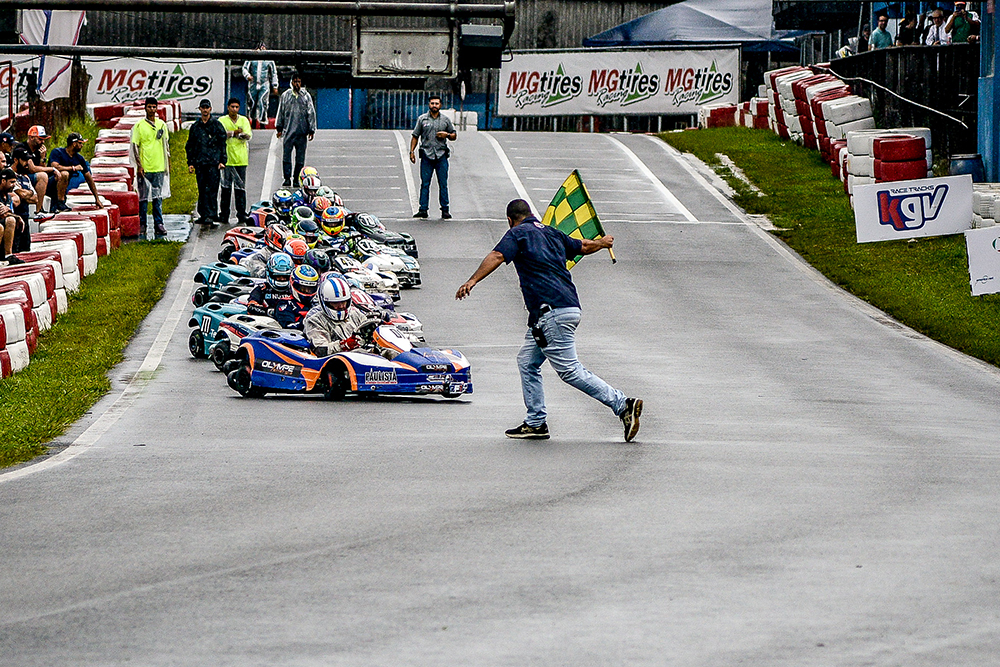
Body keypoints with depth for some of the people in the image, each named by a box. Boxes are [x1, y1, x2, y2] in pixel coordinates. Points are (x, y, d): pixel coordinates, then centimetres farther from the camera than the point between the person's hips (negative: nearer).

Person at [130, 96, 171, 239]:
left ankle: (158, 224, 8)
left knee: (158, 197, 4)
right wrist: (139, 165, -11)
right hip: (145, 168, -3)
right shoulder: (139, 126, 0)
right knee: (143, 198, -1)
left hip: (159, 168, 3)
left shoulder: (162, 125, 11)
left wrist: (167, 164, 13)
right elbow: (135, 147, -3)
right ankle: (142, 226, 4)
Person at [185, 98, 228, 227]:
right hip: (199, 163, 4)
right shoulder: (195, 126, 14)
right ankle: (204, 215, 11)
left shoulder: (217, 125, 4)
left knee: (212, 190, -10)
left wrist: (222, 161, -4)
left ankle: (211, 216, -13)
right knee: (202, 190, 5)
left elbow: (223, 144, 3)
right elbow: (190, 146, 19)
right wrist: (190, 162, 12)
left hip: (213, 163, -4)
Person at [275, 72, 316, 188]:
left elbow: (311, 113, 7)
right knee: (286, 155, -5)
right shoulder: (285, 96, 8)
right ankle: (287, 178, 1)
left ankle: (297, 180, 7)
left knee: (300, 158, 1)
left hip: (302, 132, 0)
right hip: (288, 131, 0)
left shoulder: (306, 96, 6)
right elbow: (281, 112, 14)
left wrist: (311, 130, 2)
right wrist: (279, 128, 11)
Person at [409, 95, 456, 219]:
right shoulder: (422, 119, 8)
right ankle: (423, 210, 1)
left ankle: (445, 210, 4)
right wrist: (412, 151, 1)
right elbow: (415, 136, 10)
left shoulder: (445, 120, 11)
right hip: (426, 155, 0)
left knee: (443, 184, 0)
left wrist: (447, 135, -4)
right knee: (425, 183, -2)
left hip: (441, 155, 0)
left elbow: (454, 136, 18)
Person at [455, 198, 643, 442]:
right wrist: (603, 242, 56)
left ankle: (623, 405, -14)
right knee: (527, 361, 15)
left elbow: (497, 256, -17)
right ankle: (536, 423, 14)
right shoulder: (552, 233, 20)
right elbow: (584, 246, 35)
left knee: (570, 370, -10)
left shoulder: (518, 233, 0)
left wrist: (472, 281, -26)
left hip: (553, 312, -9)